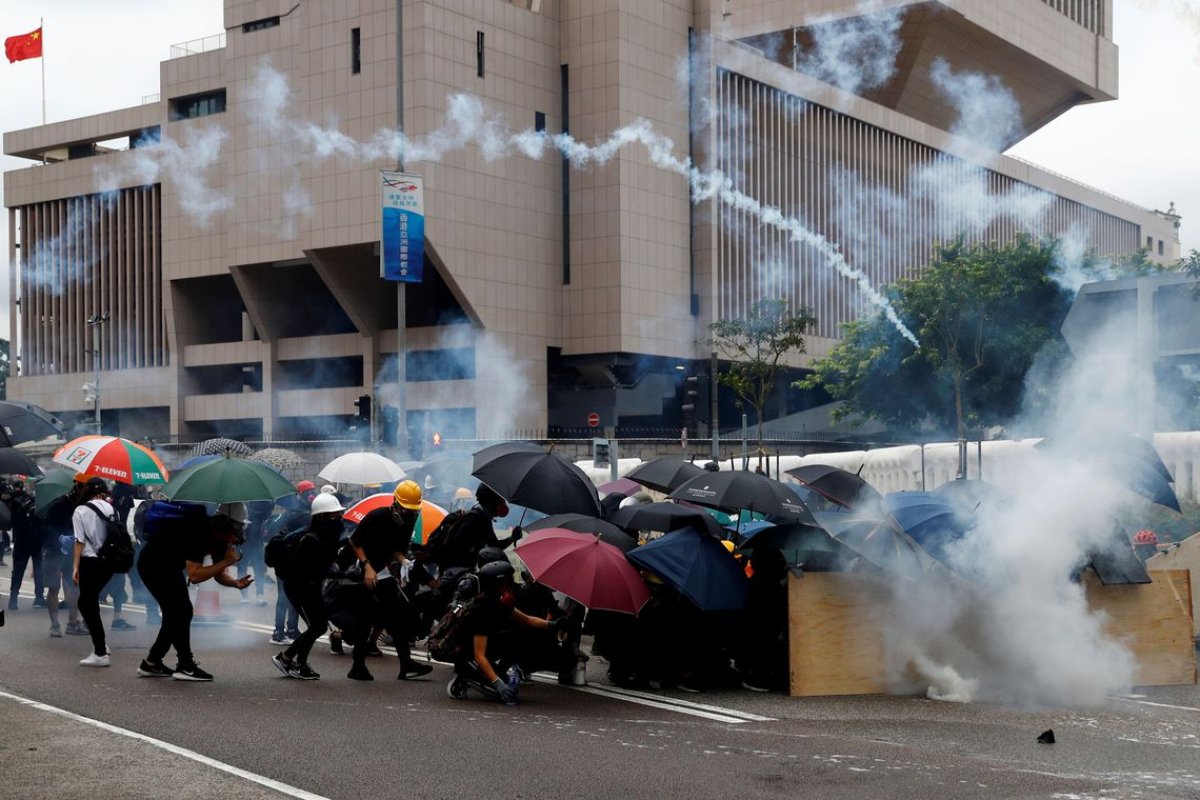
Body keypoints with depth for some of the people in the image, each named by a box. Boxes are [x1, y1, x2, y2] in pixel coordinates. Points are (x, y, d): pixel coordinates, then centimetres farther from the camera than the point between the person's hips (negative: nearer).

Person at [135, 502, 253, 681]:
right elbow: (194, 575, -35)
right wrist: (226, 561, -32)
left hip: (171, 567, 10)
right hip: (153, 564, -10)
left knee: (176, 615, 10)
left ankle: (151, 663, 18)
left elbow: (218, 574, 1)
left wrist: (236, 583, -19)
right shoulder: (198, 532, -32)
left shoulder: (219, 538, -5)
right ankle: (185, 666, -9)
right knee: (181, 611, -14)